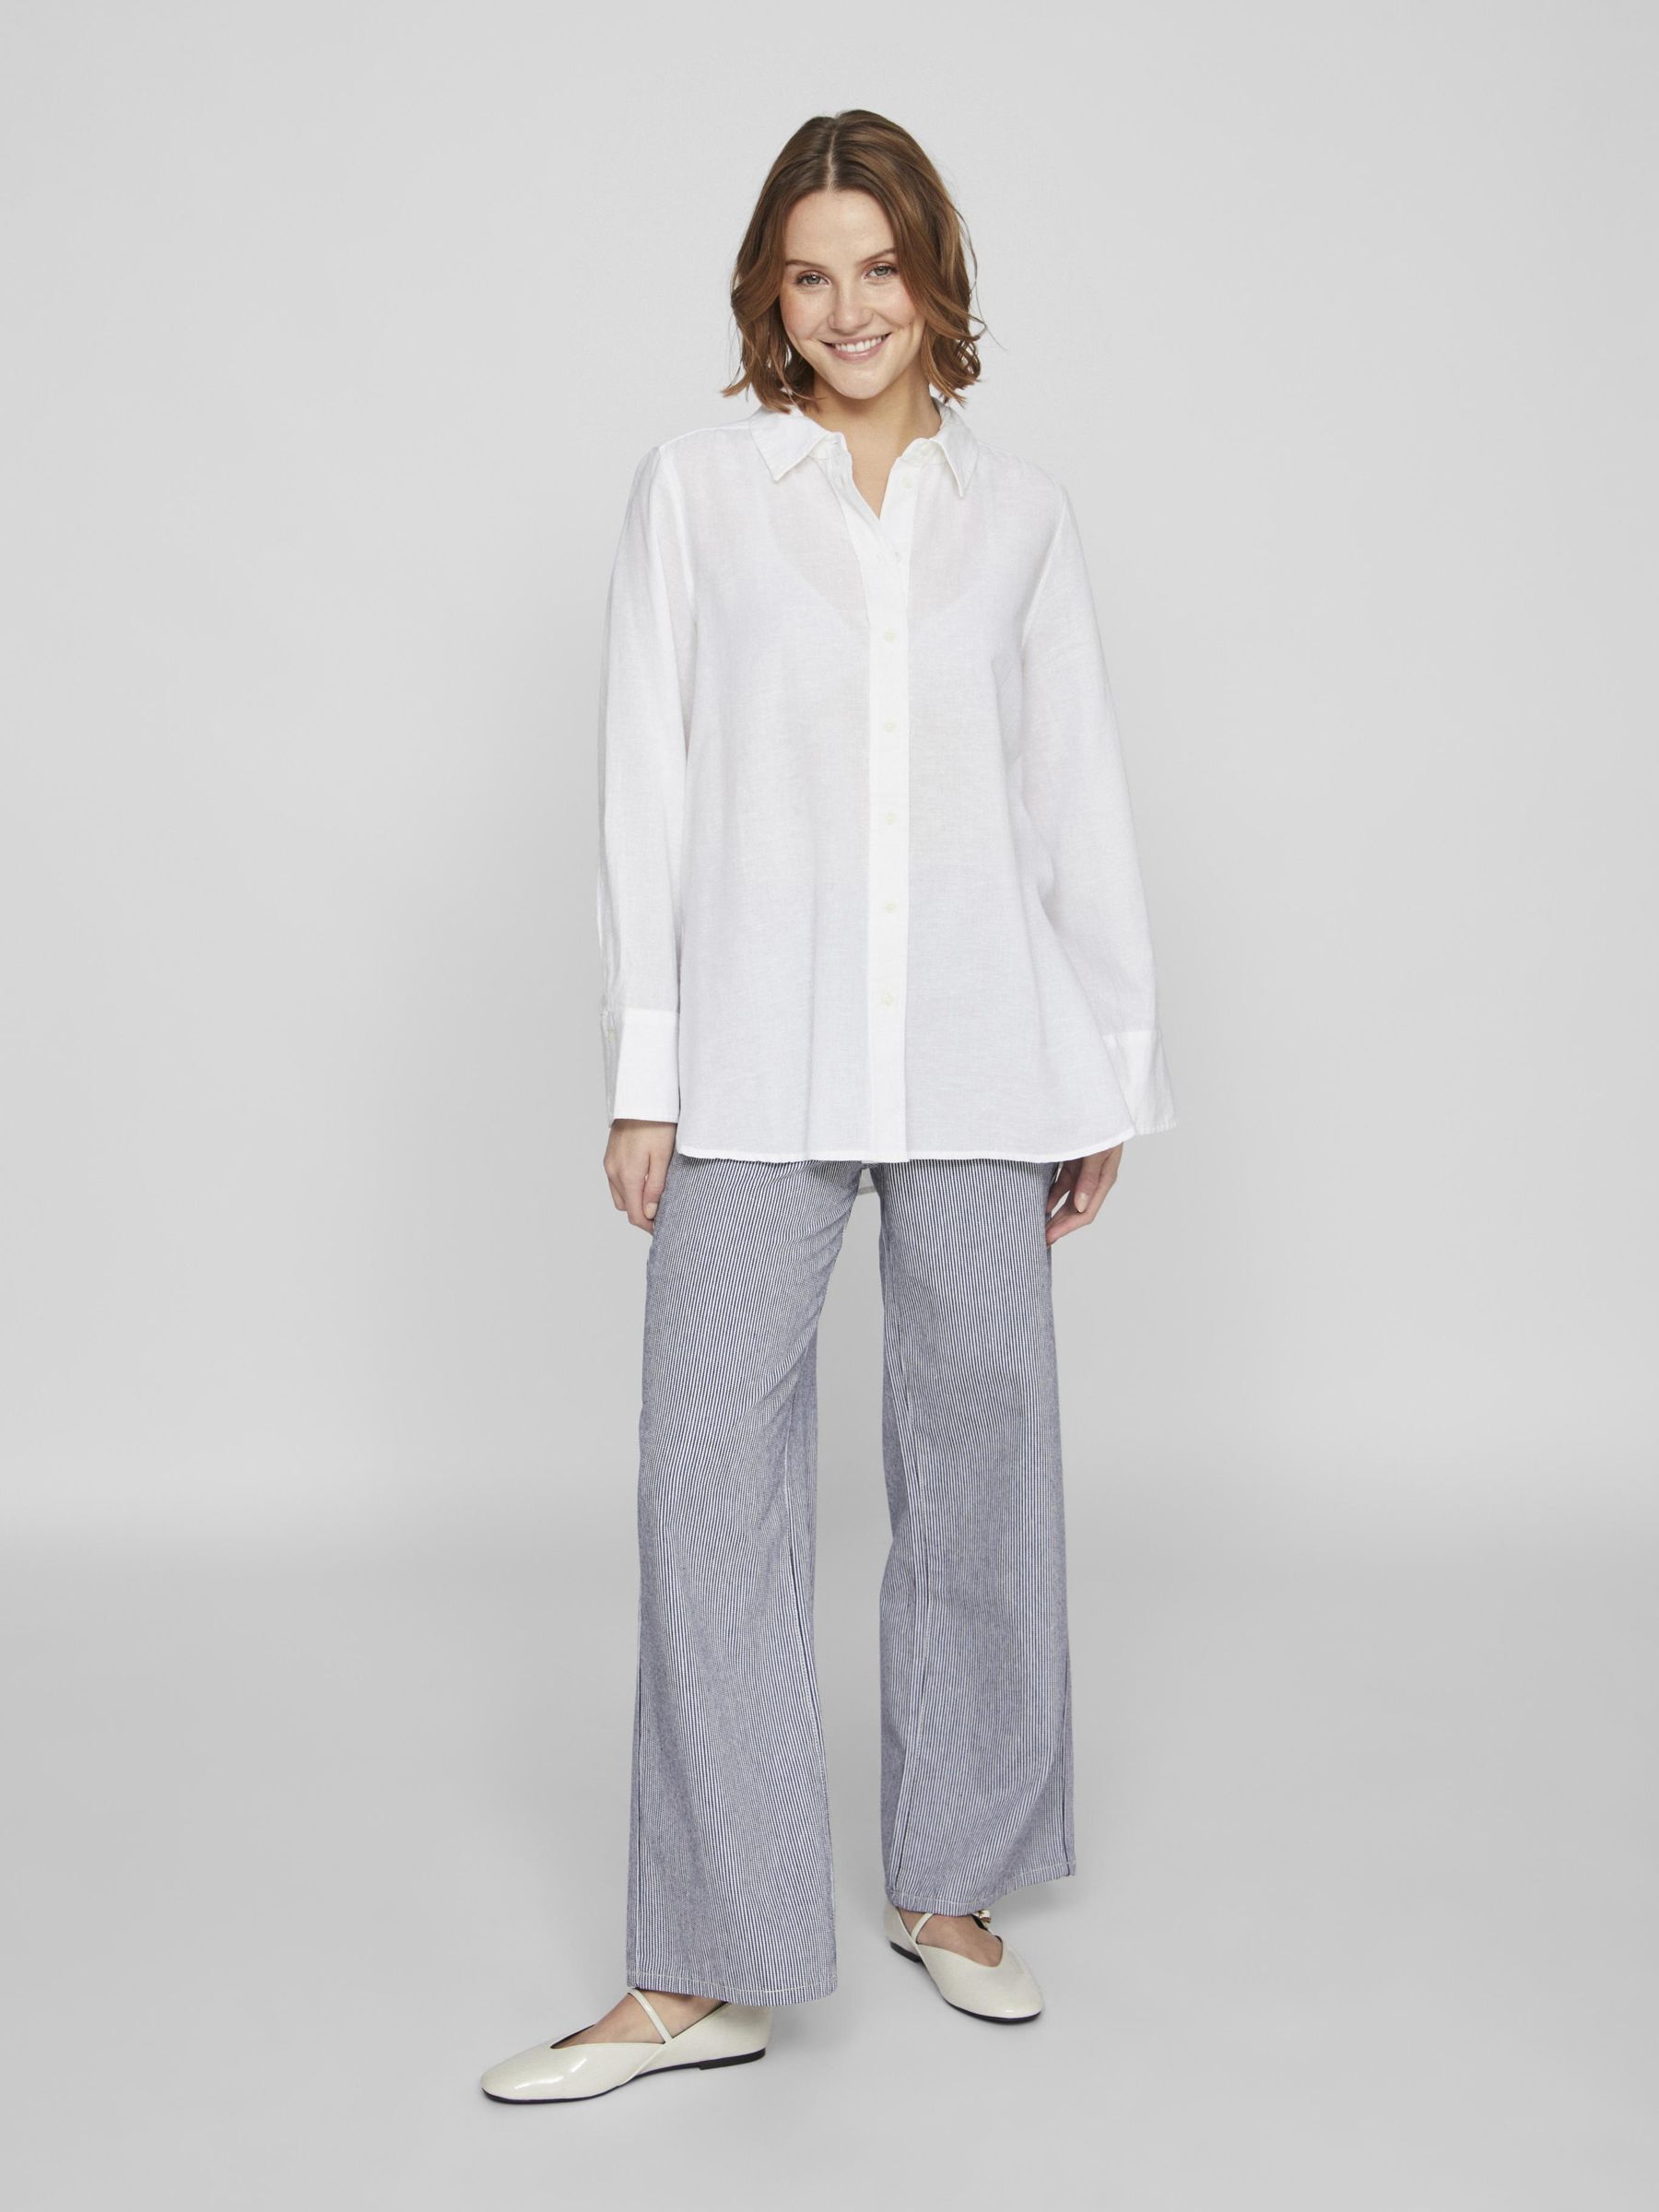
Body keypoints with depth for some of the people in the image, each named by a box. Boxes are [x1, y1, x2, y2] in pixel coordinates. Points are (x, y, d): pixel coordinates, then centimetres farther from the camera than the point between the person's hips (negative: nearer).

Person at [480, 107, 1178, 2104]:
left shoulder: (1020, 511, 11)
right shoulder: (694, 487, 8)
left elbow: (1078, 797, 11)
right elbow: (648, 787, 4)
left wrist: (1110, 1070, 8)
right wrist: (641, 1070, -2)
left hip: (976, 1058, 2)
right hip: (760, 1062, -1)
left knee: (981, 1453, 7)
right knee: (709, 1482, -4)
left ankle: (948, 1888, 25)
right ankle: (707, 1973, 6)